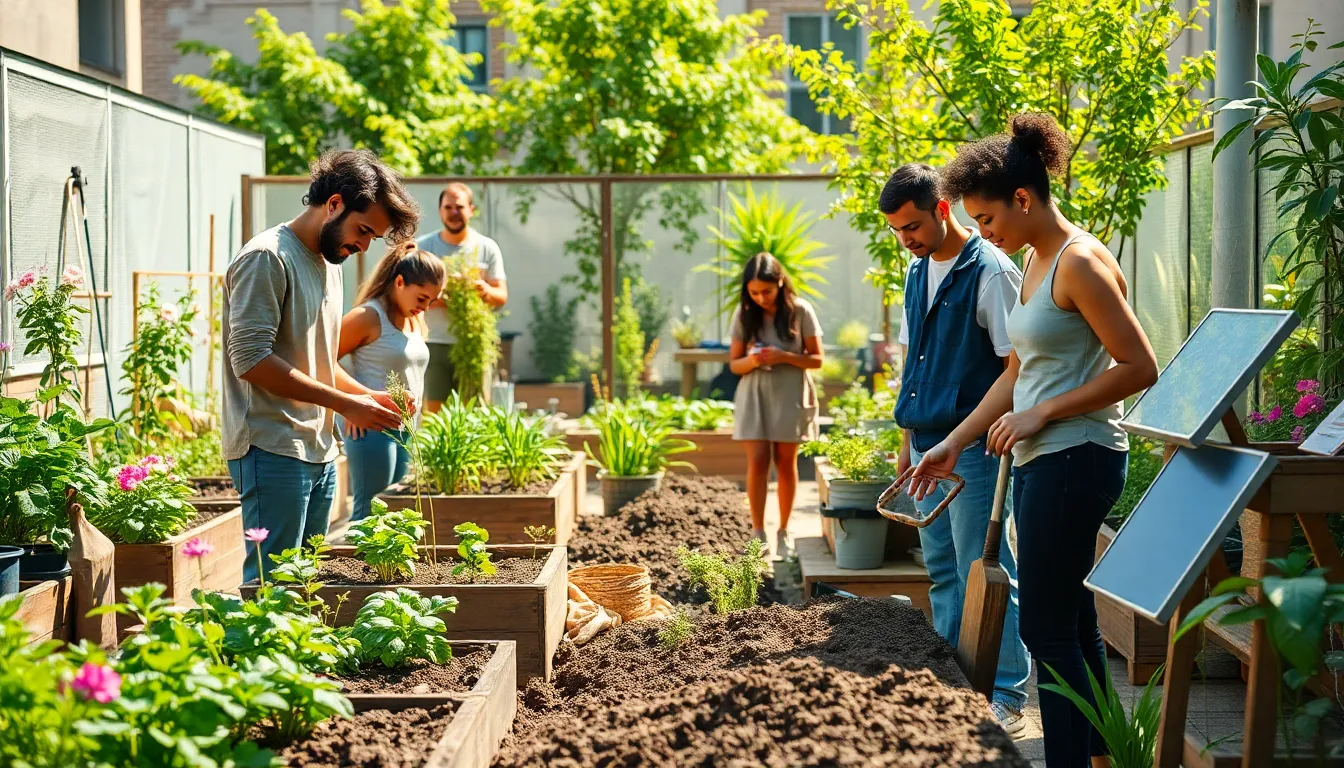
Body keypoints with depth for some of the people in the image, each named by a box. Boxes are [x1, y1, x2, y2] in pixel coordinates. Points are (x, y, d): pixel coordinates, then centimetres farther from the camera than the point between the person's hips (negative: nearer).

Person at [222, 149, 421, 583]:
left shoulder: (329, 263, 20)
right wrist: (344, 403, -17)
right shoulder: (267, 258, -10)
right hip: (274, 450, -9)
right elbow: (251, 359, -19)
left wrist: (369, 396, 7)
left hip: (320, 450, 9)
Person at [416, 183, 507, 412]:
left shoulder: (487, 247, 6)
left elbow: (502, 296, 5)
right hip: (436, 344, -1)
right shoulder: (423, 247, 4)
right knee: (434, 413, -2)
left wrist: (486, 291, -18)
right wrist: (435, 298, -20)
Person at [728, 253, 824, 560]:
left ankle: (784, 531, 17)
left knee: (786, 462, 5)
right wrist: (752, 360, -20)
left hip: (790, 395, -1)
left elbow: (816, 359, -4)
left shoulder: (800, 310, -7)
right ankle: (758, 533, -2)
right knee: (757, 461, -8)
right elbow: (734, 363, 3)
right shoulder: (744, 313, -1)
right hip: (754, 394, 1)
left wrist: (784, 357, -21)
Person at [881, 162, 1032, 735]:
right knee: (942, 572, 14)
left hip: (972, 450, -8)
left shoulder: (990, 271, -12)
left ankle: (1006, 698, 7)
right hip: (928, 446, 8)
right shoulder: (918, 273, 13)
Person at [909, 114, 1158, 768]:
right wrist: (953, 443, 16)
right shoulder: (1035, 263, 14)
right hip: (1041, 462, 10)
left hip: (1076, 460, -10)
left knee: (1047, 628, -5)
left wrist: (1042, 413, -15)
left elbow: (1140, 368, -17)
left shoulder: (1081, 263, -14)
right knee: (1073, 624, 14)